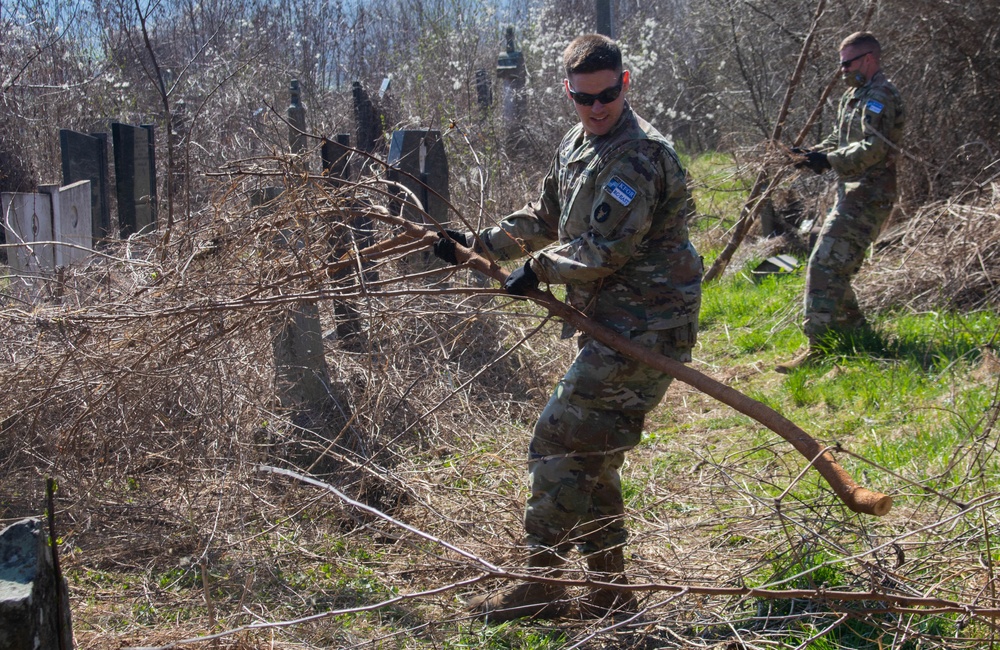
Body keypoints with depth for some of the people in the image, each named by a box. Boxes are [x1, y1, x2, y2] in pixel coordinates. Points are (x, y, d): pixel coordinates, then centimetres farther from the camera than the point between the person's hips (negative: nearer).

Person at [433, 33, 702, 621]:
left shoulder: (639, 155, -19)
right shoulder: (578, 145, 13)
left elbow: (604, 249, -22)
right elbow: (546, 218, 25)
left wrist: (540, 270, -9)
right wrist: (480, 243, 19)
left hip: (643, 329, -10)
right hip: (611, 325, 10)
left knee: (561, 441, -8)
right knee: (591, 452, 13)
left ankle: (541, 588, 1)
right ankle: (610, 590, 22)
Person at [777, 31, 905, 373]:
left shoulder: (880, 96, -14)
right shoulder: (854, 96, 19)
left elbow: (873, 149, -24)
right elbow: (839, 140, 24)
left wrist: (829, 160, -24)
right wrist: (813, 154, 6)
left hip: (866, 198, -11)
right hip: (852, 194, 11)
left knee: (825, 265, -16)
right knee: (834, 266, 17)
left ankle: (817, 347, -17)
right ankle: (854, 330, 28)